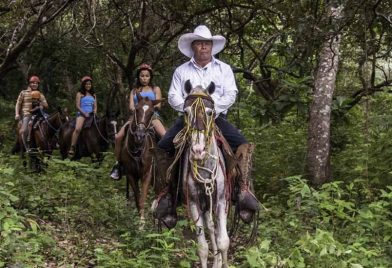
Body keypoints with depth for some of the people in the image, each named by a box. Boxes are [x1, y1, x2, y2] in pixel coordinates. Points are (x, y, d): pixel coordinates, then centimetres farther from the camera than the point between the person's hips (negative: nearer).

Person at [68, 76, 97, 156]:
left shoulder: (93, 95, 21)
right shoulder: (80, 94, 8)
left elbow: (95, 106, 17)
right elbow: (78, 106, -1)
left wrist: (94, 112, -5)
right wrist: (84, 113, -13)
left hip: (91, 115, 5)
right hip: (81, 114, -5)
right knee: (77, 129, -29)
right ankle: (72, 148, -31)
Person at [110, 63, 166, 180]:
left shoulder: (155, 89, 15)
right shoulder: (134, 91, 20)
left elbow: (158, 105, 3)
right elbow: (131, 107, 6)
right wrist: (136, 109, -17)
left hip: (152, 115, -2)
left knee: (165, 135, -32)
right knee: (118, 137, -18)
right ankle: (118, 164, -5)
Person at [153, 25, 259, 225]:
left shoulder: (224, 69, 10)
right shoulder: (181, 71, 12)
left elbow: (230, 95, -1)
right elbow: (173, 97, 4)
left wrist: (212, 108, -17)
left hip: (216, 118, -1)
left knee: (244, 146, -25)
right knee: (163, 148, -20)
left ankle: (244, 191, -26)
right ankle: (166, 194, -12)